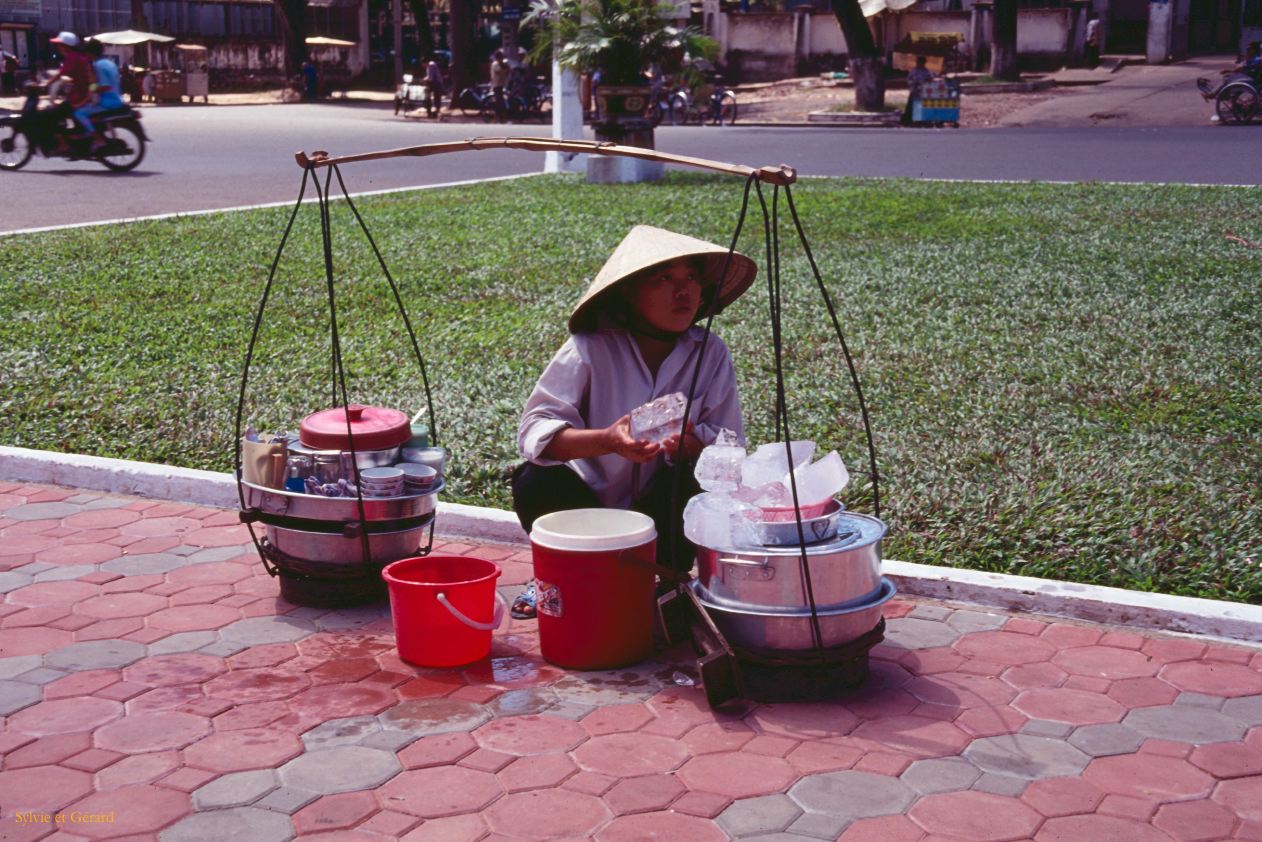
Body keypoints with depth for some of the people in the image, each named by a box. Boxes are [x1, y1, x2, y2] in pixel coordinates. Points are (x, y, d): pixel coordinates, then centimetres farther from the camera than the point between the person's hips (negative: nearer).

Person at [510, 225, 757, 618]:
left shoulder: (710, 353, -7)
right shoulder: (590, 349, -16)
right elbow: (534, 430, -24)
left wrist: (690, 442, -33)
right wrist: (606, 441, -43)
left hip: (660, 510, 1)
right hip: (591, 503, -1)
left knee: (683, 481, -31)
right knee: (535, 483, -29)